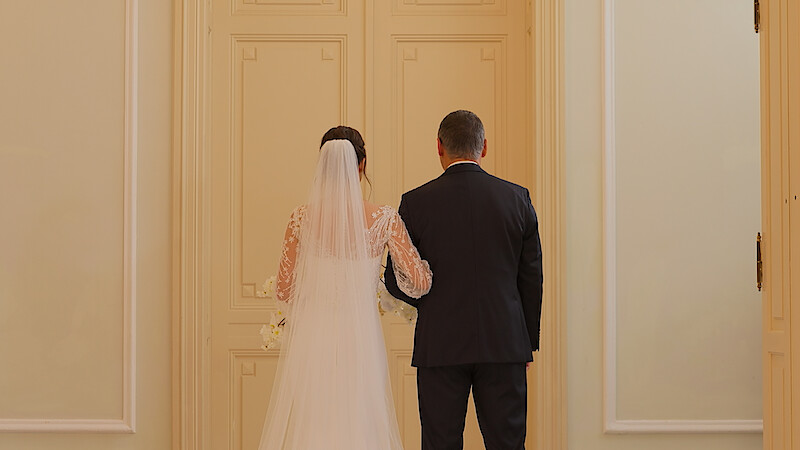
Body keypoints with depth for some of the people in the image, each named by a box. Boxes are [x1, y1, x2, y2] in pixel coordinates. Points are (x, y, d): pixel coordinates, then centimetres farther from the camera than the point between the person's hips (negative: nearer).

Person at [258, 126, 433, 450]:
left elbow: (284, 291, 3)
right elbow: (419, 283, -4)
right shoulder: (384, 220, -6)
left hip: (310, 339, 1)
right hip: (359, 339, -1)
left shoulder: (301, 218, -2)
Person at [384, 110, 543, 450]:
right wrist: (528, 343, 15)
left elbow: (396, 282, 1)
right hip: (504, 345, 2)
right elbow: (532, 277, 5)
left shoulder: (416, 202, -4)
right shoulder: (517, 198, 1)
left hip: (440, 345, -1)